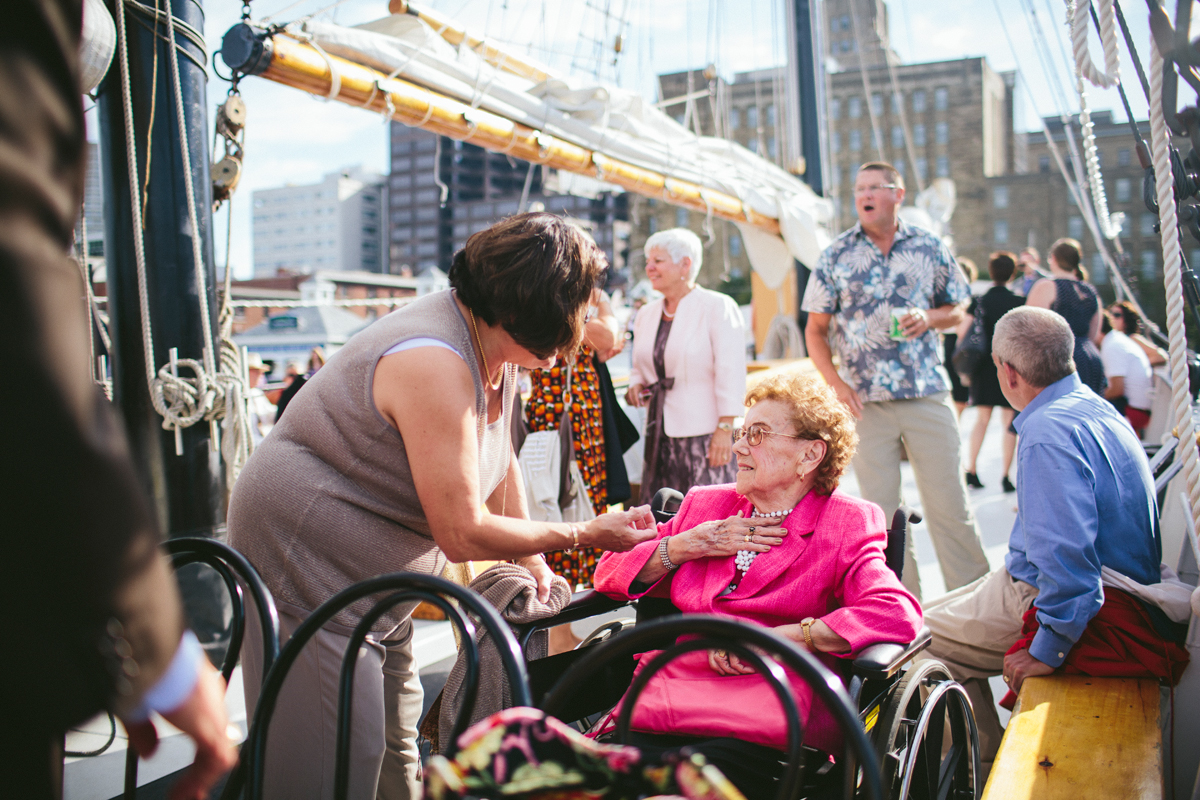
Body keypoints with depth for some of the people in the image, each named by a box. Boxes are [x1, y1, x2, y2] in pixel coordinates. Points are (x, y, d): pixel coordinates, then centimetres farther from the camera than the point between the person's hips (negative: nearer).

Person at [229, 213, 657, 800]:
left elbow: (500, 458, 13)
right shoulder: (435, 364, -31)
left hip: (378, 567, 9)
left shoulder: (496, 343, -1)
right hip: (311, 555, -9)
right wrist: (583, 535, -17)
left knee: (394, 739, 16)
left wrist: (533, 563, 11)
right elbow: (463, 533, -27)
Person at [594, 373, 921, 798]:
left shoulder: (846, 524, 9)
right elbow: (610, 574, 21)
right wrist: (686, 546, 3)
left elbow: (898, 614, -10)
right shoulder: (705, 504, 23)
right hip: (658, 712, 4)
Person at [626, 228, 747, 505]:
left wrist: (725, 428, -15)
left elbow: (731, 373, -10)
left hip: (705, 435, -6)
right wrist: (636, 385, 3)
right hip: (660, 434, 6)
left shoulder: (718, 306, -5)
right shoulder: (647, 313, 14)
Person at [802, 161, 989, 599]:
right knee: (881, 510, 6)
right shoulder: (835, 256, 3)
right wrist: (835, 383, -7)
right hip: (865, 403, 0)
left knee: (949, 503, 1)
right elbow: (815, 330, 6)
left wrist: (929, 318, -8)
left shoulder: (930, 247, 5)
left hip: (928, 396, 0)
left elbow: (956, 311, 14)